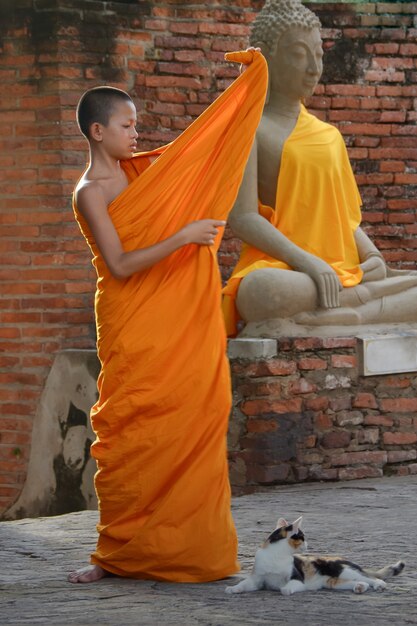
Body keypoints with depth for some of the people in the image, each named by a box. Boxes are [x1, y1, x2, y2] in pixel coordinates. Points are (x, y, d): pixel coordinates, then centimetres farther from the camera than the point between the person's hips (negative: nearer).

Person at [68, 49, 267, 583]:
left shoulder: (140, 169, 11)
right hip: (133, 330, -7)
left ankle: (191, 548, 6)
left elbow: (206, 137, 22)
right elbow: (119, 265, -18)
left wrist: (250, 80, 20)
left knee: (192, 425, 2)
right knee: (130, 436, -5)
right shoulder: (90, 194, -10)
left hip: (181, 322, 7)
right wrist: (182, 237, -21)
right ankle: (117, 554, 2)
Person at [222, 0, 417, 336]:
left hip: (340, 273, 7)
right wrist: (307, 262, -21)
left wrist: (371, 256, 1)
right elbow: (243, 217, -8)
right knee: (263, 293, -44)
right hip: (282, 268, -6)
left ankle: (343, 316, -27)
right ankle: (367, 295, -25)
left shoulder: (330, 136, 23)